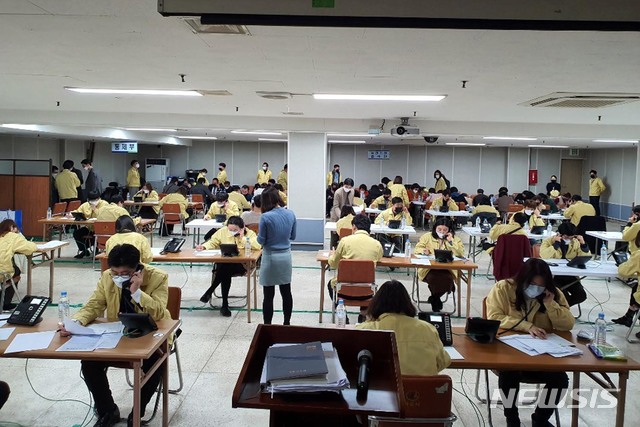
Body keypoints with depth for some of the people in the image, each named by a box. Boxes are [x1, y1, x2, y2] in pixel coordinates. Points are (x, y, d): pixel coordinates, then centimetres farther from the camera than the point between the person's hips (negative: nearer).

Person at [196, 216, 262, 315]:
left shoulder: (250, 233, -2)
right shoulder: (223, 231, 9)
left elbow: (257, 246, -19)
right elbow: (212, 242, 11)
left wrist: (243, 238, -16)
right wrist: (204, 247, -9)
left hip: (242, 264, -3)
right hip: (224, 263, 3)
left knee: (225, 269, -32)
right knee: (225, 272, -32)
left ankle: (209, 292, -13)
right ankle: (224, 304, -20)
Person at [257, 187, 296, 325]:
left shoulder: (266, 217, -18)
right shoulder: (290, 214, -3)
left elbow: (261, 240, -9)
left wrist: (259, 235, 11)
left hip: (271, 257, -5)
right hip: (286, 256, 5)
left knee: (268, 295, 4)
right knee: (286, 292, 16)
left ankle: (267, 326, 11)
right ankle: (287, 323, 28)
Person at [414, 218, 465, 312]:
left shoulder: (455, 239, 8)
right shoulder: (427, 236, 10)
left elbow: (460, 254, -4)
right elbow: (418, 248, 8)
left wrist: (450, 241, -10)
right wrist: (424, 251, -14)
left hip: (447, 268, 0)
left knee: (447, 279, -31)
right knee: (433, 278, -32)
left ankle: (434, 298, 1)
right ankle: (436, 300, 2)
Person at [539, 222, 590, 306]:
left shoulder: (575, 242, 7)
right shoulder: (548, 241, -4)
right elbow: (543, 256, -24)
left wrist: (583, 244, -10)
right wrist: (556, 244, -21)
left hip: (571, 276, 5)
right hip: (553, 276, -4)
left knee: (581, 296, -15)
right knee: (563, 297, -26)